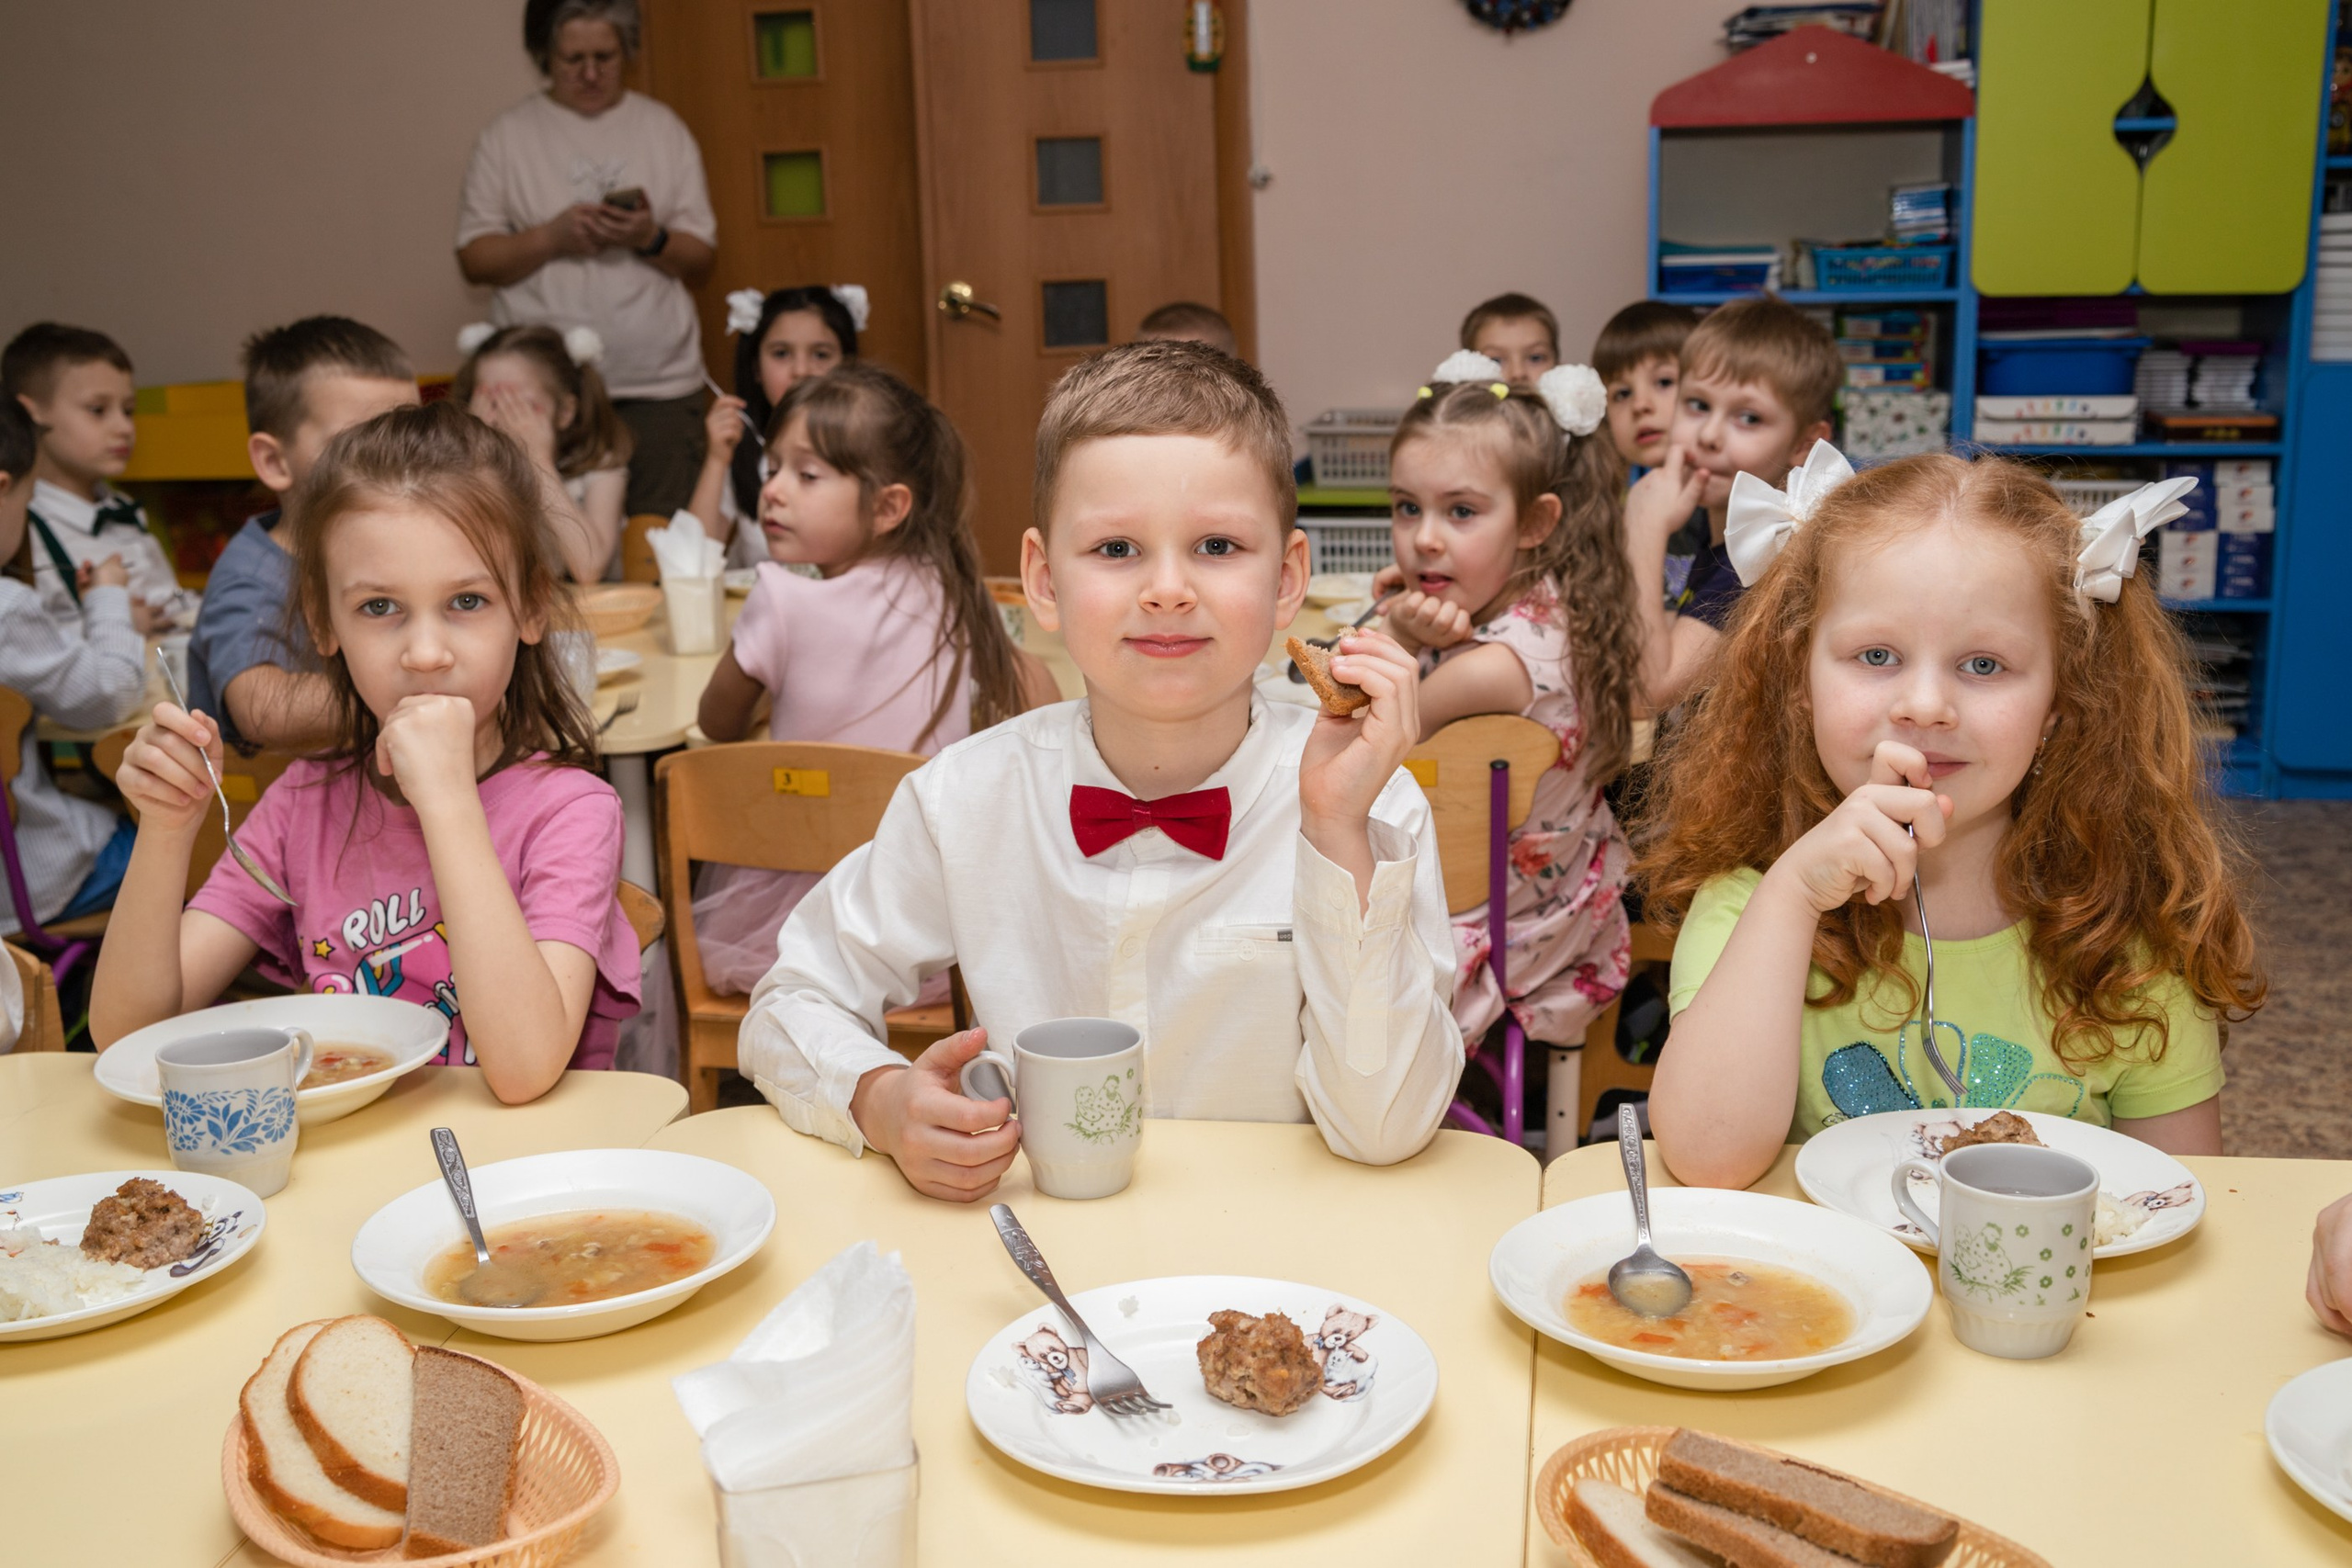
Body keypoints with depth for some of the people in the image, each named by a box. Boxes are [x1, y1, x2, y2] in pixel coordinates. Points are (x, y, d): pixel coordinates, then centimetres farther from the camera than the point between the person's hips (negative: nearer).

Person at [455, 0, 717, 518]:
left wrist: (651, 239, -12)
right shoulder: (508, 136, 7)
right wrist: (551, 238, -12)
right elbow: (474, 258, 4)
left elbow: (701, 262, 9)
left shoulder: (663, 129, 9)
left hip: (660, 383, 1)